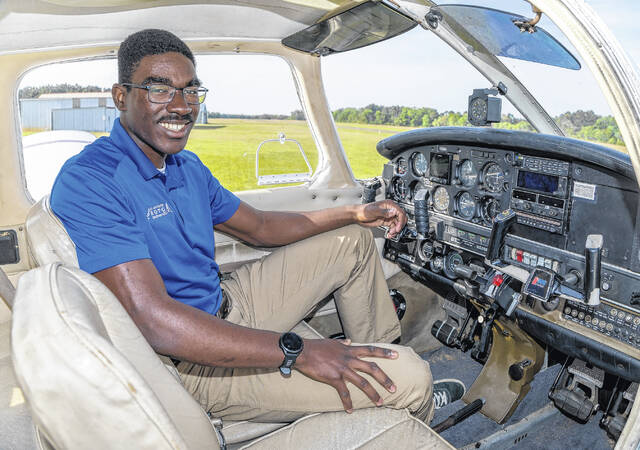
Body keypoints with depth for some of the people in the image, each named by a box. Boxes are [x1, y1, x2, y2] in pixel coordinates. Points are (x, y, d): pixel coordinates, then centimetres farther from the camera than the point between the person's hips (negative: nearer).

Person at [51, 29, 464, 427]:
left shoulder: (186, 166, 6)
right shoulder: (88, 182, -22)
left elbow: (260, 227, 15)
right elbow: (156, 322, -31)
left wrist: (356, 213, 9)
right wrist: (297, 351, -32)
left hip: (226, 307, 9)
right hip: (194, 363, -9)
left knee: (354, 240, 13)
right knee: (408, 379, -17)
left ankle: (385, 353, 23)